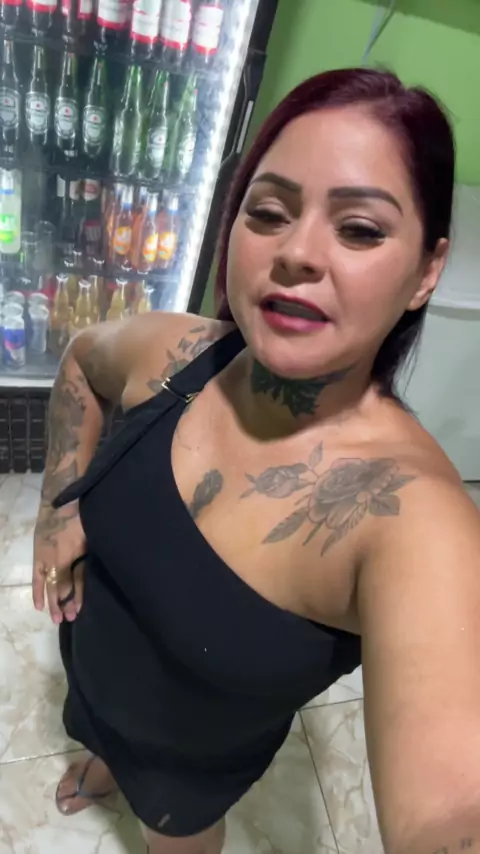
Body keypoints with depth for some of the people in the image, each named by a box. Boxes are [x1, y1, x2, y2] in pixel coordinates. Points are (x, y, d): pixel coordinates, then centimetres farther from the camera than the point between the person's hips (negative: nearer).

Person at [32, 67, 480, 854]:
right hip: (89, 662, 4)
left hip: (195, 755, -3)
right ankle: (104, 764, 76)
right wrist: (60, 503, -11)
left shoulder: (415, 516, -39)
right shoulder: (171, 353, -24)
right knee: (106, 737, 38)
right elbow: (82, 359, -2)